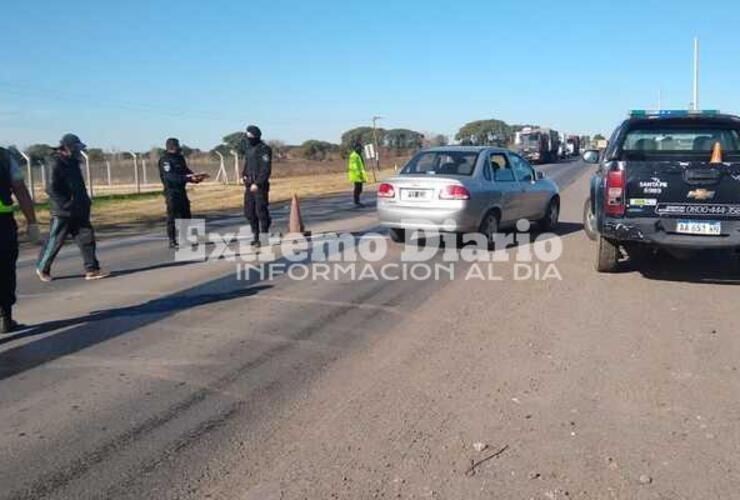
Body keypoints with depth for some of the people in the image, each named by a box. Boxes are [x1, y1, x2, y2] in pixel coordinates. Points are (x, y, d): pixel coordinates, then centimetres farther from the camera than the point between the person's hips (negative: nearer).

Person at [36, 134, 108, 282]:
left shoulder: (73, 164, 12)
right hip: (62, 213, -7)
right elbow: (51, 189, -20)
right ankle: (42, 269, 22)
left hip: (79, 212, 8)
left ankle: (91, 270, 2)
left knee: (87, 238, 1)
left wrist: (85, 202, 12)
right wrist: (67, 204, -21)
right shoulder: (58, 166, -14)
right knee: (55, 242, 4)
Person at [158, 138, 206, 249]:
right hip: (171, 192, -8)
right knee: (172, 217, -4)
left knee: (186, 215, 13)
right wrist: (187, 178, -32)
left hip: (181, 191, 8)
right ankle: (172, 241, 2)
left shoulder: (180, 158, 12)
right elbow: (170, 177, -25)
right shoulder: (165, 160, -13)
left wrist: (195, 177, -7)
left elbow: (187, 171, 14)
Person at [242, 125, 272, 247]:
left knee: (261, 211, -4)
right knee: (249, 212, 9)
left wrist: (257, 183, -20)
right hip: (249, 186, 8)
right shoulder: (249, 149, 14)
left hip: (260, 186, -8)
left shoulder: (264, 149, -11)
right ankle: (256, 236, 19)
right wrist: (244, 175, 5)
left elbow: (266, 169, -17)